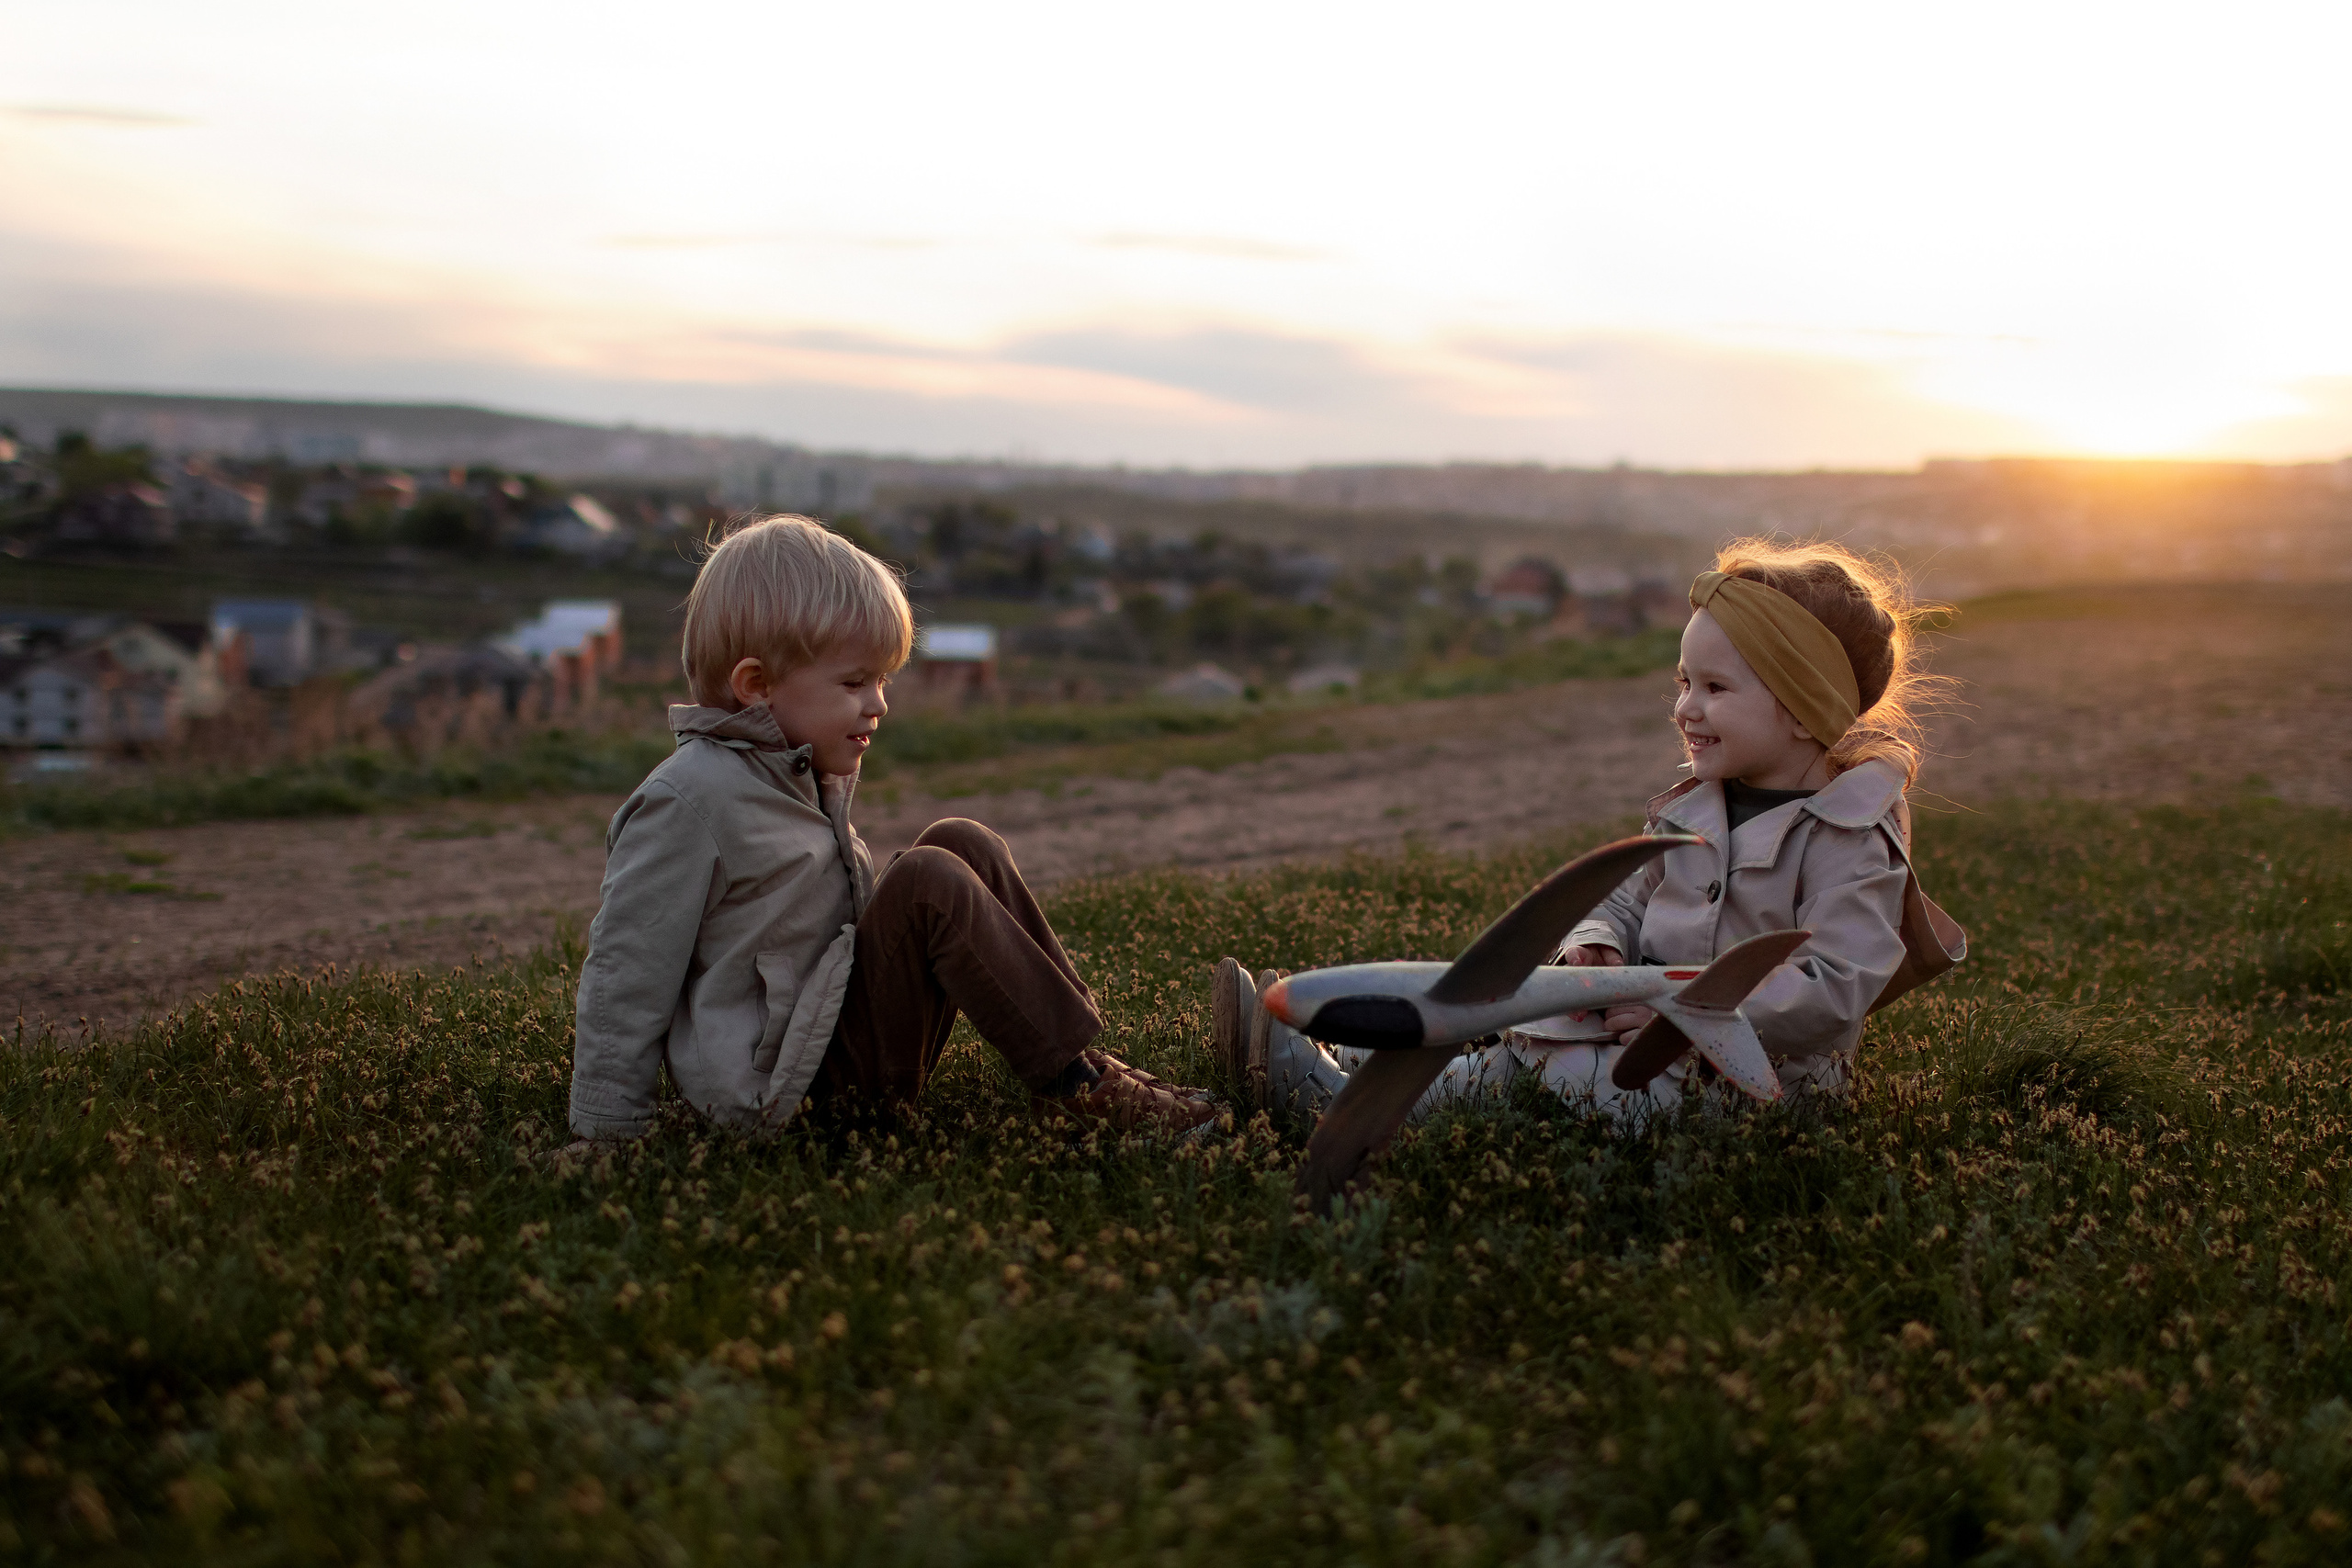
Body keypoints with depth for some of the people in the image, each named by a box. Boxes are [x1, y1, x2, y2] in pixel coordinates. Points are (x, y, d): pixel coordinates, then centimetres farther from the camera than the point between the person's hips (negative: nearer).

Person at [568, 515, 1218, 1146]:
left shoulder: (812, 775, 10)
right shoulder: (687, 804, -19)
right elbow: (625, 975, -16)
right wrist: (606, 1132, -12)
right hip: (782, 1091, -10)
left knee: (962, 844, 1)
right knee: (931, 883, -24)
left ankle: (1078, 1036, -4)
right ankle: (1071, 1077, -19)